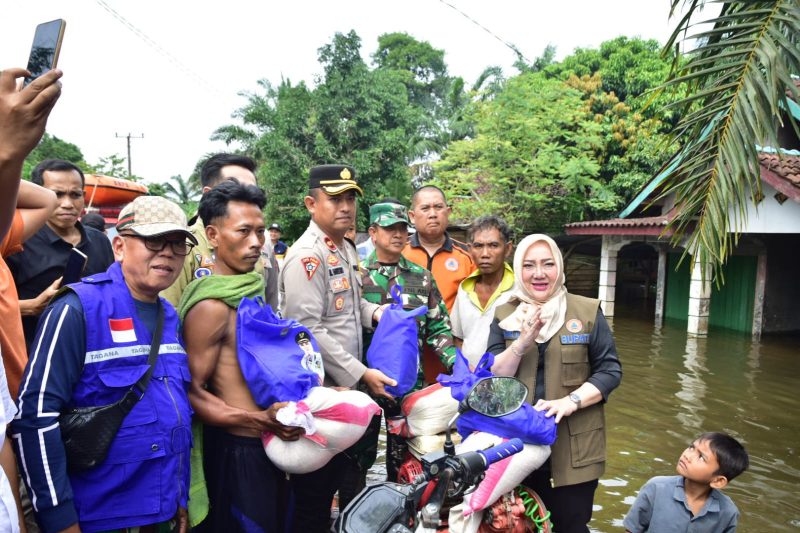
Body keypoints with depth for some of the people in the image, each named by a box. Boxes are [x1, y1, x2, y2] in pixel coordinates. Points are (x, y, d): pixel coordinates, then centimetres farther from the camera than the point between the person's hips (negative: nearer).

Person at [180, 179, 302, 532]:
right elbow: (193, 392, -22)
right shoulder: (212, 306, -20)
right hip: (236, 448, -9)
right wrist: (259, 420, -30)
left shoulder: (254, 289, 7)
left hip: (266, 444, 9)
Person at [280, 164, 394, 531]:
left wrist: (373, 311, 5)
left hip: (345, 387, 9)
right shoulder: (306, 256, -18)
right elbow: (307, 331, -24)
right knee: (312, 490, 6)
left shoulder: (346, 249, 11)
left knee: (338, 475, 23)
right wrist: (360, 373, -22)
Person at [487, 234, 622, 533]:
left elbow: (610, 370, -3)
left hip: (574, 445, -1)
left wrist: (571, 401, -18)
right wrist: (521, 344, -19)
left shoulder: (587, 311, -2)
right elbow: (493, 378, -3)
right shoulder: (505, 315, 3)